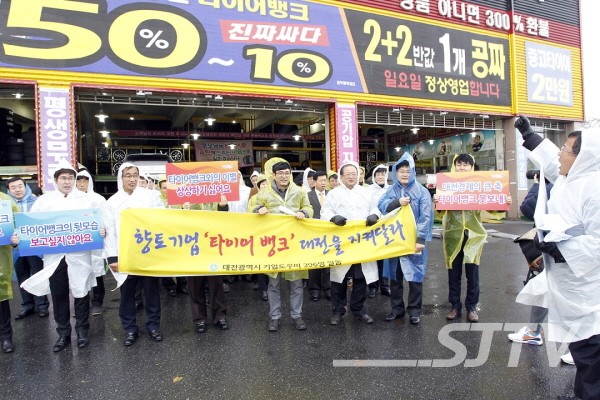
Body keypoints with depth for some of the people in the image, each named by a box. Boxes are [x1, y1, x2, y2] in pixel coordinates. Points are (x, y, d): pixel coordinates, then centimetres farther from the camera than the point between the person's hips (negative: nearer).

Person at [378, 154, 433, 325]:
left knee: (415, 275, 2)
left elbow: (426, 216, -9)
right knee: (395, 275, 11)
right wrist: (397, 202, -22)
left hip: (413, 240, -3)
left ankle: (414, 310, 16)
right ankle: (397, 308, 24)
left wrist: (421, 239, -16)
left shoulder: (421, 191, -3)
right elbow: (382, 206, -6)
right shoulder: (391, 191, 8)